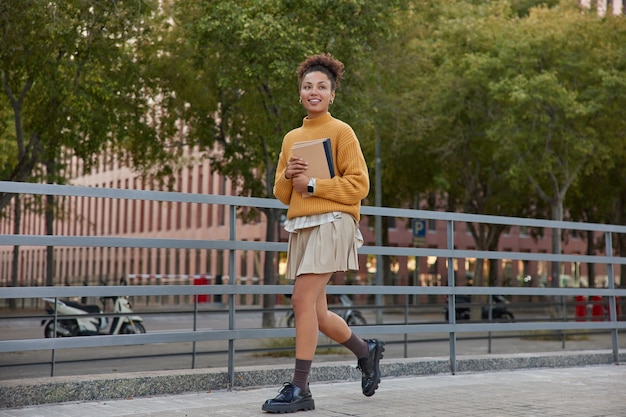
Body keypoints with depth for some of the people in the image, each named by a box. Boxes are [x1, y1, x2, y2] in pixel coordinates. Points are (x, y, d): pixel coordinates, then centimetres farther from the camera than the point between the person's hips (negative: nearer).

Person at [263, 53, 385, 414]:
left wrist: (312, 184, -11)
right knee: (316, 312, 8)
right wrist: (288, 175, -2)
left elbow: (359, 184, -7)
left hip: (331, 223, -7)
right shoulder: (292, 138, 18)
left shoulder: (341, 131, 1)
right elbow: (281, 193, 19)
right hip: (300, 228, 7)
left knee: (303, 300, -16)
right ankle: (367, 351, 33)